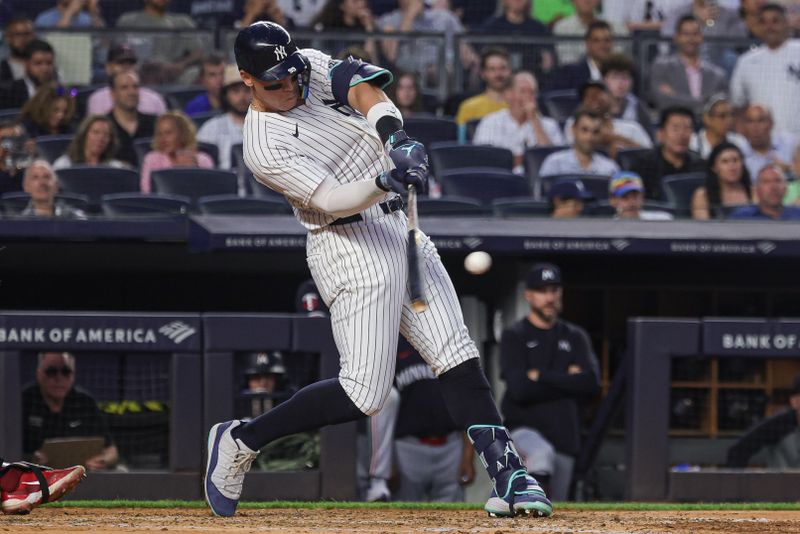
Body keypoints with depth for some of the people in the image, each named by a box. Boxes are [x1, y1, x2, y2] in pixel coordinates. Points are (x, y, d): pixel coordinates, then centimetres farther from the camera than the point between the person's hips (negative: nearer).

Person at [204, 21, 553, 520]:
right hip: (352, 248, -7)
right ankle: (240, 441, 4)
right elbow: (329, 200, -24)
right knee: (364, 393, -11)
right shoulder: (265, 146, -15)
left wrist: (395, 135, -32)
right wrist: (385, 183, -42)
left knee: (458, 358, -3)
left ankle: (507, 476, -8)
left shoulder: (313, 67, 5)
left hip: (400, 229, 7)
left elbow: (364, 87, -12)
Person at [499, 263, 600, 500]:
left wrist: (541, 377, -8)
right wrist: (568, 380, -6)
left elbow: (592, 383, -5)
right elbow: (520, 390, -13)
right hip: (522, 429, -4)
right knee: (541, 453, -39)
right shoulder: (514, 336, 2)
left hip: (564, 438, 5)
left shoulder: (575, 337, 13)